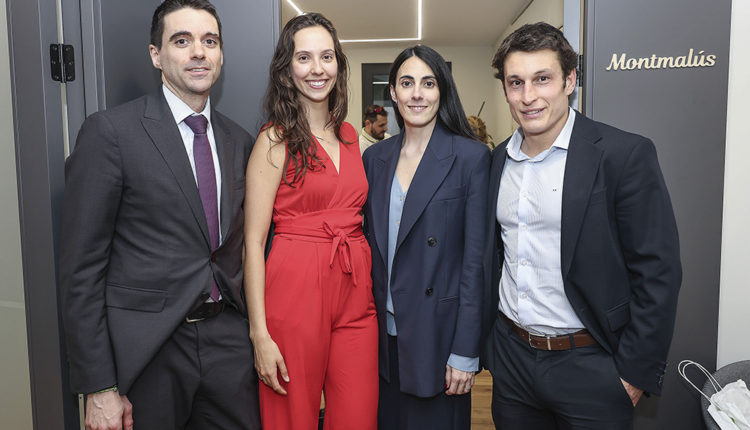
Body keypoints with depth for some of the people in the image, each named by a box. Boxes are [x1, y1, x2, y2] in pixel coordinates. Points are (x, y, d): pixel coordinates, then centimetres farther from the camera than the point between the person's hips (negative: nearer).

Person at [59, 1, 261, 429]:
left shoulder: (240, 141, 7)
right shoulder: (110, 131, -8)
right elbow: (81, 266, -9)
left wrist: (250, 331, 8)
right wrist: (99, 387, -10)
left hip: (227, 342, 5)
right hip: (145, 348, -4)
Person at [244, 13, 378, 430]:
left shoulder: (350, 135, 11)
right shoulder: (276, 140, -6)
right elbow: (254, 241, -8)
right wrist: (260, 333, -13)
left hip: (356, 294, 5)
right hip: (295, 291, -5)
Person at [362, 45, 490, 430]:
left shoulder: (471, 157, -8)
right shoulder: (375, 158, 5)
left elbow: (475, 259, -10)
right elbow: (370, 243, 9)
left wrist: (465, 351, -12)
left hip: (438, 334, -4)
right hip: (383, 331, 4)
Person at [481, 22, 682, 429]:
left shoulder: (625, 153, -13)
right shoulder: (498, 160, 3)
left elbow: (657, 273, -12)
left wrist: (634, 373, -11)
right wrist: (485, 342, 11)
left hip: (588, 365, -4)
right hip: (510, 357, 5)